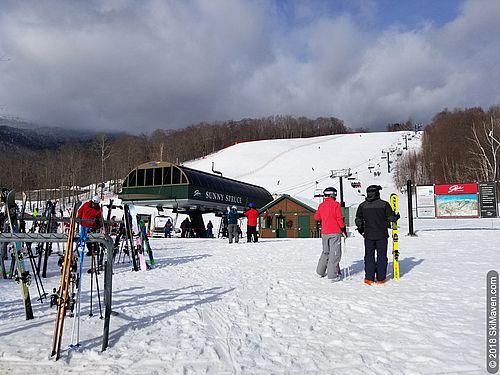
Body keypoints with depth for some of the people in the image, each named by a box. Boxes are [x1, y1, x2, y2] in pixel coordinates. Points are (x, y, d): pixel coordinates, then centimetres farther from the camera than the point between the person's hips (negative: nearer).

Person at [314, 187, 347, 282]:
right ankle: (333, 275, -6)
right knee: (335, 253, -3)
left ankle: (320, 271, 24)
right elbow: (339, 218, -10)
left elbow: (316, 217, 15)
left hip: (324, 233, 6)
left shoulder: (321, 205, 6)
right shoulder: (336, 204, -8)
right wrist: (343, 228, 1)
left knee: (325, 252, 20)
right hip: (335, 233, -6)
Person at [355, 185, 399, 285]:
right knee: (382, 256, 8)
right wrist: (396, 216, 16)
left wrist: (361, 229, 19)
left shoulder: (362, 206, -1)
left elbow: (358, 220, 2)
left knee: (369, 256, 9)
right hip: (382, 235, -1)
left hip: (368, 235, 2)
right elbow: (391, 217, -7)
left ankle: (369, 278, 7)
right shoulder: (384, 204, -8)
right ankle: (380, 278, 12)